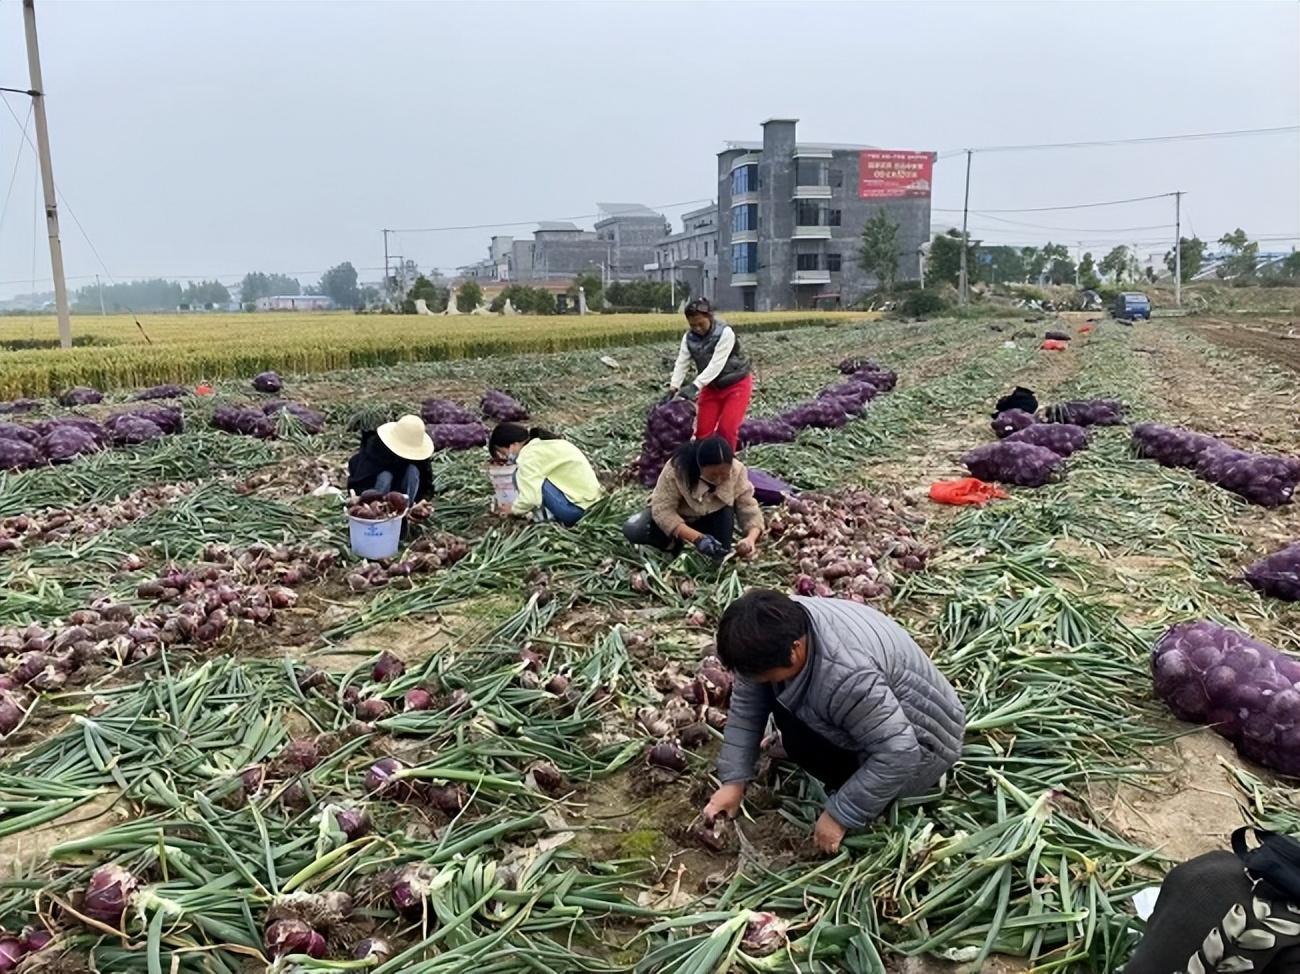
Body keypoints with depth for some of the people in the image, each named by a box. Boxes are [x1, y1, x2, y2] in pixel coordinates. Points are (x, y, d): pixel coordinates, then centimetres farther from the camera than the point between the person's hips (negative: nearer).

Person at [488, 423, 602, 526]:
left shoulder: (529, 455, -13)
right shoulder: (540, 444, 15)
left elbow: (530, 498, -19)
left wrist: (514, 509, 0)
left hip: (577, 508, -10)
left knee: (520, 475, -8)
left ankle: (549, 516, -3)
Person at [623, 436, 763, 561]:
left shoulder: (737, 471, -25)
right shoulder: (676, 469, -34)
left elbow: (749, 509, -21)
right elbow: (662, 510, -35)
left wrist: (751, 538, -43)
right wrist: (697, 538, -47)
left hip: (708, 522, 1)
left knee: (727, 510, -32)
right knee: (632, 530, -29)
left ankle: (720, 561, -12)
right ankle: (678, 545, -6)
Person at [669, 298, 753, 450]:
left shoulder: (725, 333, -26)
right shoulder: (689, 337, -8)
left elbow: (716, 364, -33)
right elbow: (681, 363, -13)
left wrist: (695, 386, -41)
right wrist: (673, 388, -29)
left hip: (736, 384, -5)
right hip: (712, 386, 6)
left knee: (727, 429, -12)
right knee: (703, 430, 2)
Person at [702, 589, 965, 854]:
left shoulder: (848, 675, -40)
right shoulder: (781, 631, -16)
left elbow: (897, 754, -35)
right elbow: (746, 703, -5)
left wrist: (839, 815, -26)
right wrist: (733, 781, -8)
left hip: (917, 745, -8)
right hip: (878, 703, 8)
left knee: (799, 738, -24)